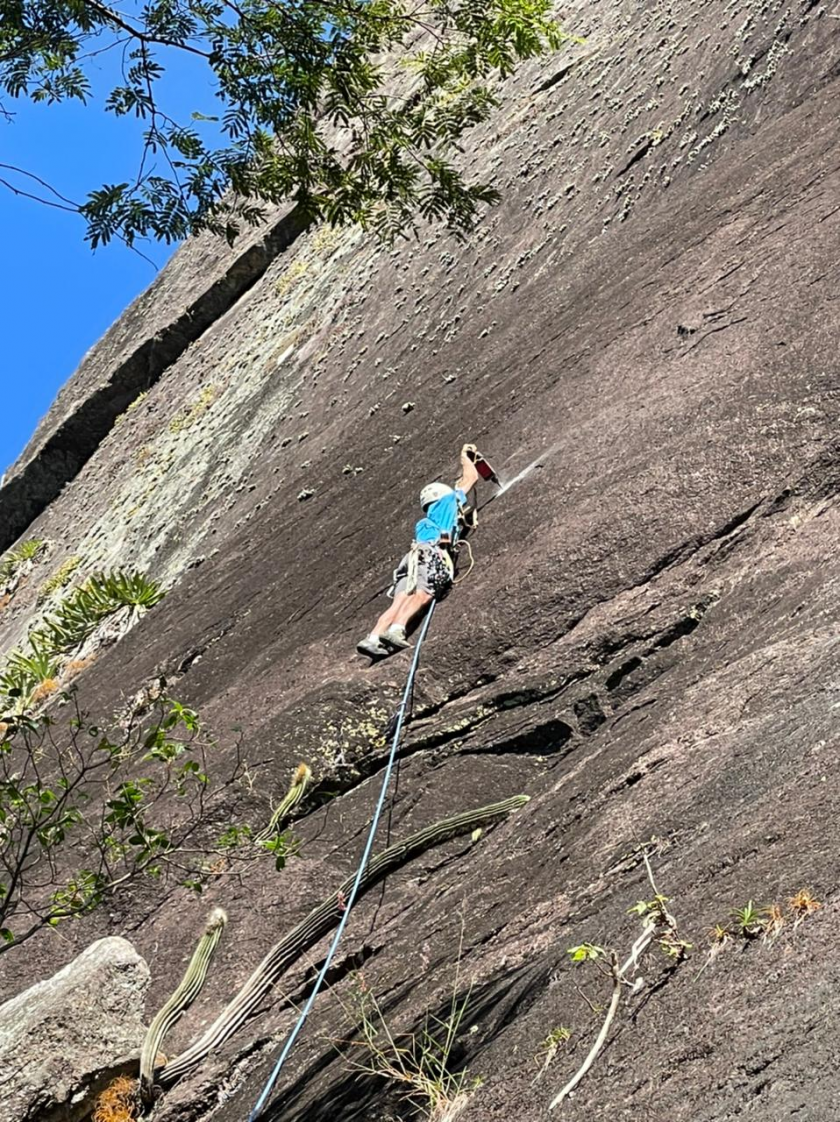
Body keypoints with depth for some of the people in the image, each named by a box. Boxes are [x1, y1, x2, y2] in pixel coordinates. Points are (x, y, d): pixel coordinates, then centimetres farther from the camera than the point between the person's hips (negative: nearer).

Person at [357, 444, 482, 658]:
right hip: (432, 554, -6)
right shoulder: (448, 501, 26)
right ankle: (396, 630, -48)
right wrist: (466, 456, 53)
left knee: (399, 602, -12)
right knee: (422, 595, -26)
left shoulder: (424, 523, 39)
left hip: (415, 554, 6)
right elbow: (471, 477, 35)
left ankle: (373, 638, -31)